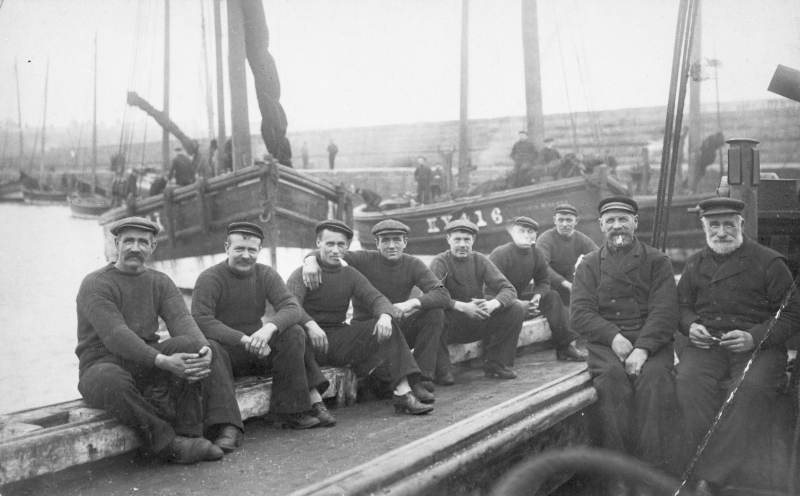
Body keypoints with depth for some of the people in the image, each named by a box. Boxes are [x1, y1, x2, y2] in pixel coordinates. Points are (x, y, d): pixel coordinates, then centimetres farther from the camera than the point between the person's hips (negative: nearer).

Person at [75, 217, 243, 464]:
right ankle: (171, 444, -29)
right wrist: (163, 362, -36)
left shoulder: (160, 282, 11)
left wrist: (203, 348, -30)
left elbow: (181, 320, -7)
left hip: (147, 364, 5)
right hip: (103, 364, -5)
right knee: (110, 380, -40)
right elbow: (116, 336, -23)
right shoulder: (95, 284, -8)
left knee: (193, 346, -23)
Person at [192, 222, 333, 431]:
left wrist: (269, 328, -33)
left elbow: (292, 307, -10)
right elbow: (201, 321, -24)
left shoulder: (266, 275, 4)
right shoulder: (209, 278, -9)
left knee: (294, 334, -19)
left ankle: (289, 410, -19)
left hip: (259, 351, 4)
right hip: (227, 349, -4)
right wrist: (245, 340, -34)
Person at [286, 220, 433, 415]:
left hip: (340, 344, 4)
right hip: (311, 340, -4)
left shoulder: (350, 275, 14)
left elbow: (376, 298, 0)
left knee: (387, 326, -15)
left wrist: (384, 316, -24)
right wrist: (310, 324, -40)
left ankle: (403, 393, -24)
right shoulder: (301, 274, -1)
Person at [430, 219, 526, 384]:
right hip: (451, 326, -4)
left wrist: (493, 304, -29)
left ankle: (496, 364, -2)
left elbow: (509, 290, -6)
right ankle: (442, 371, -18)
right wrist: (462, 306, -37)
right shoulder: (440, 262, -9)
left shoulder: (480, 261, 2)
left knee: (516, 310, -12)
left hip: (477, 324, 4)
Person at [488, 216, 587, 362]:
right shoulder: (500, 254, -19)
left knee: (552, 297, -6)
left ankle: (566, 347, -9)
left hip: (519, 299, 7)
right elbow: (491, 290, -24)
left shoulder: (538, 255, 1)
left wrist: (537, 297, -17)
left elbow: (543, 282, 8)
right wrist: (518, 304, -32)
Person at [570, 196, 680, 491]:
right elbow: (579, 312, 4)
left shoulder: (657, 261, 12)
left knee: (655, 378, -32)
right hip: (605, 342, 0)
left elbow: (664, 312, -1)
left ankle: (656, 474, -26)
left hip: (650, 342, 0)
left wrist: (643, 348, -18)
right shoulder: (589, 265, 16)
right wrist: (613, 336, -14)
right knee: (612, 378, -31)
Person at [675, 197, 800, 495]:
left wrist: (754, 337, -13)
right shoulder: (695, 263, 17)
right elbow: (682, 305, 25)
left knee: (752, 387, -34)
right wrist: (690, 325, 1)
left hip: (757, 346, -3)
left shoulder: (769, 262, 4)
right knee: (689, 378, -31)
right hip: (707, 344, 3)